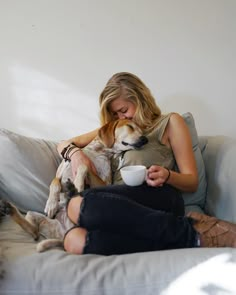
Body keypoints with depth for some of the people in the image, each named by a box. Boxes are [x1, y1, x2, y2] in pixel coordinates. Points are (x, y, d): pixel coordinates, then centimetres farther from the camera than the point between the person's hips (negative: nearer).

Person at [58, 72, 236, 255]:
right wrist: (75, 152, 7)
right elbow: (64, 145, 32)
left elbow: (192, 182, 12)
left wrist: (167, 176, -11)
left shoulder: (170, 122, 19)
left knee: (79, 205, -34)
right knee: (74, 241, -32)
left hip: (159, 198, -4)